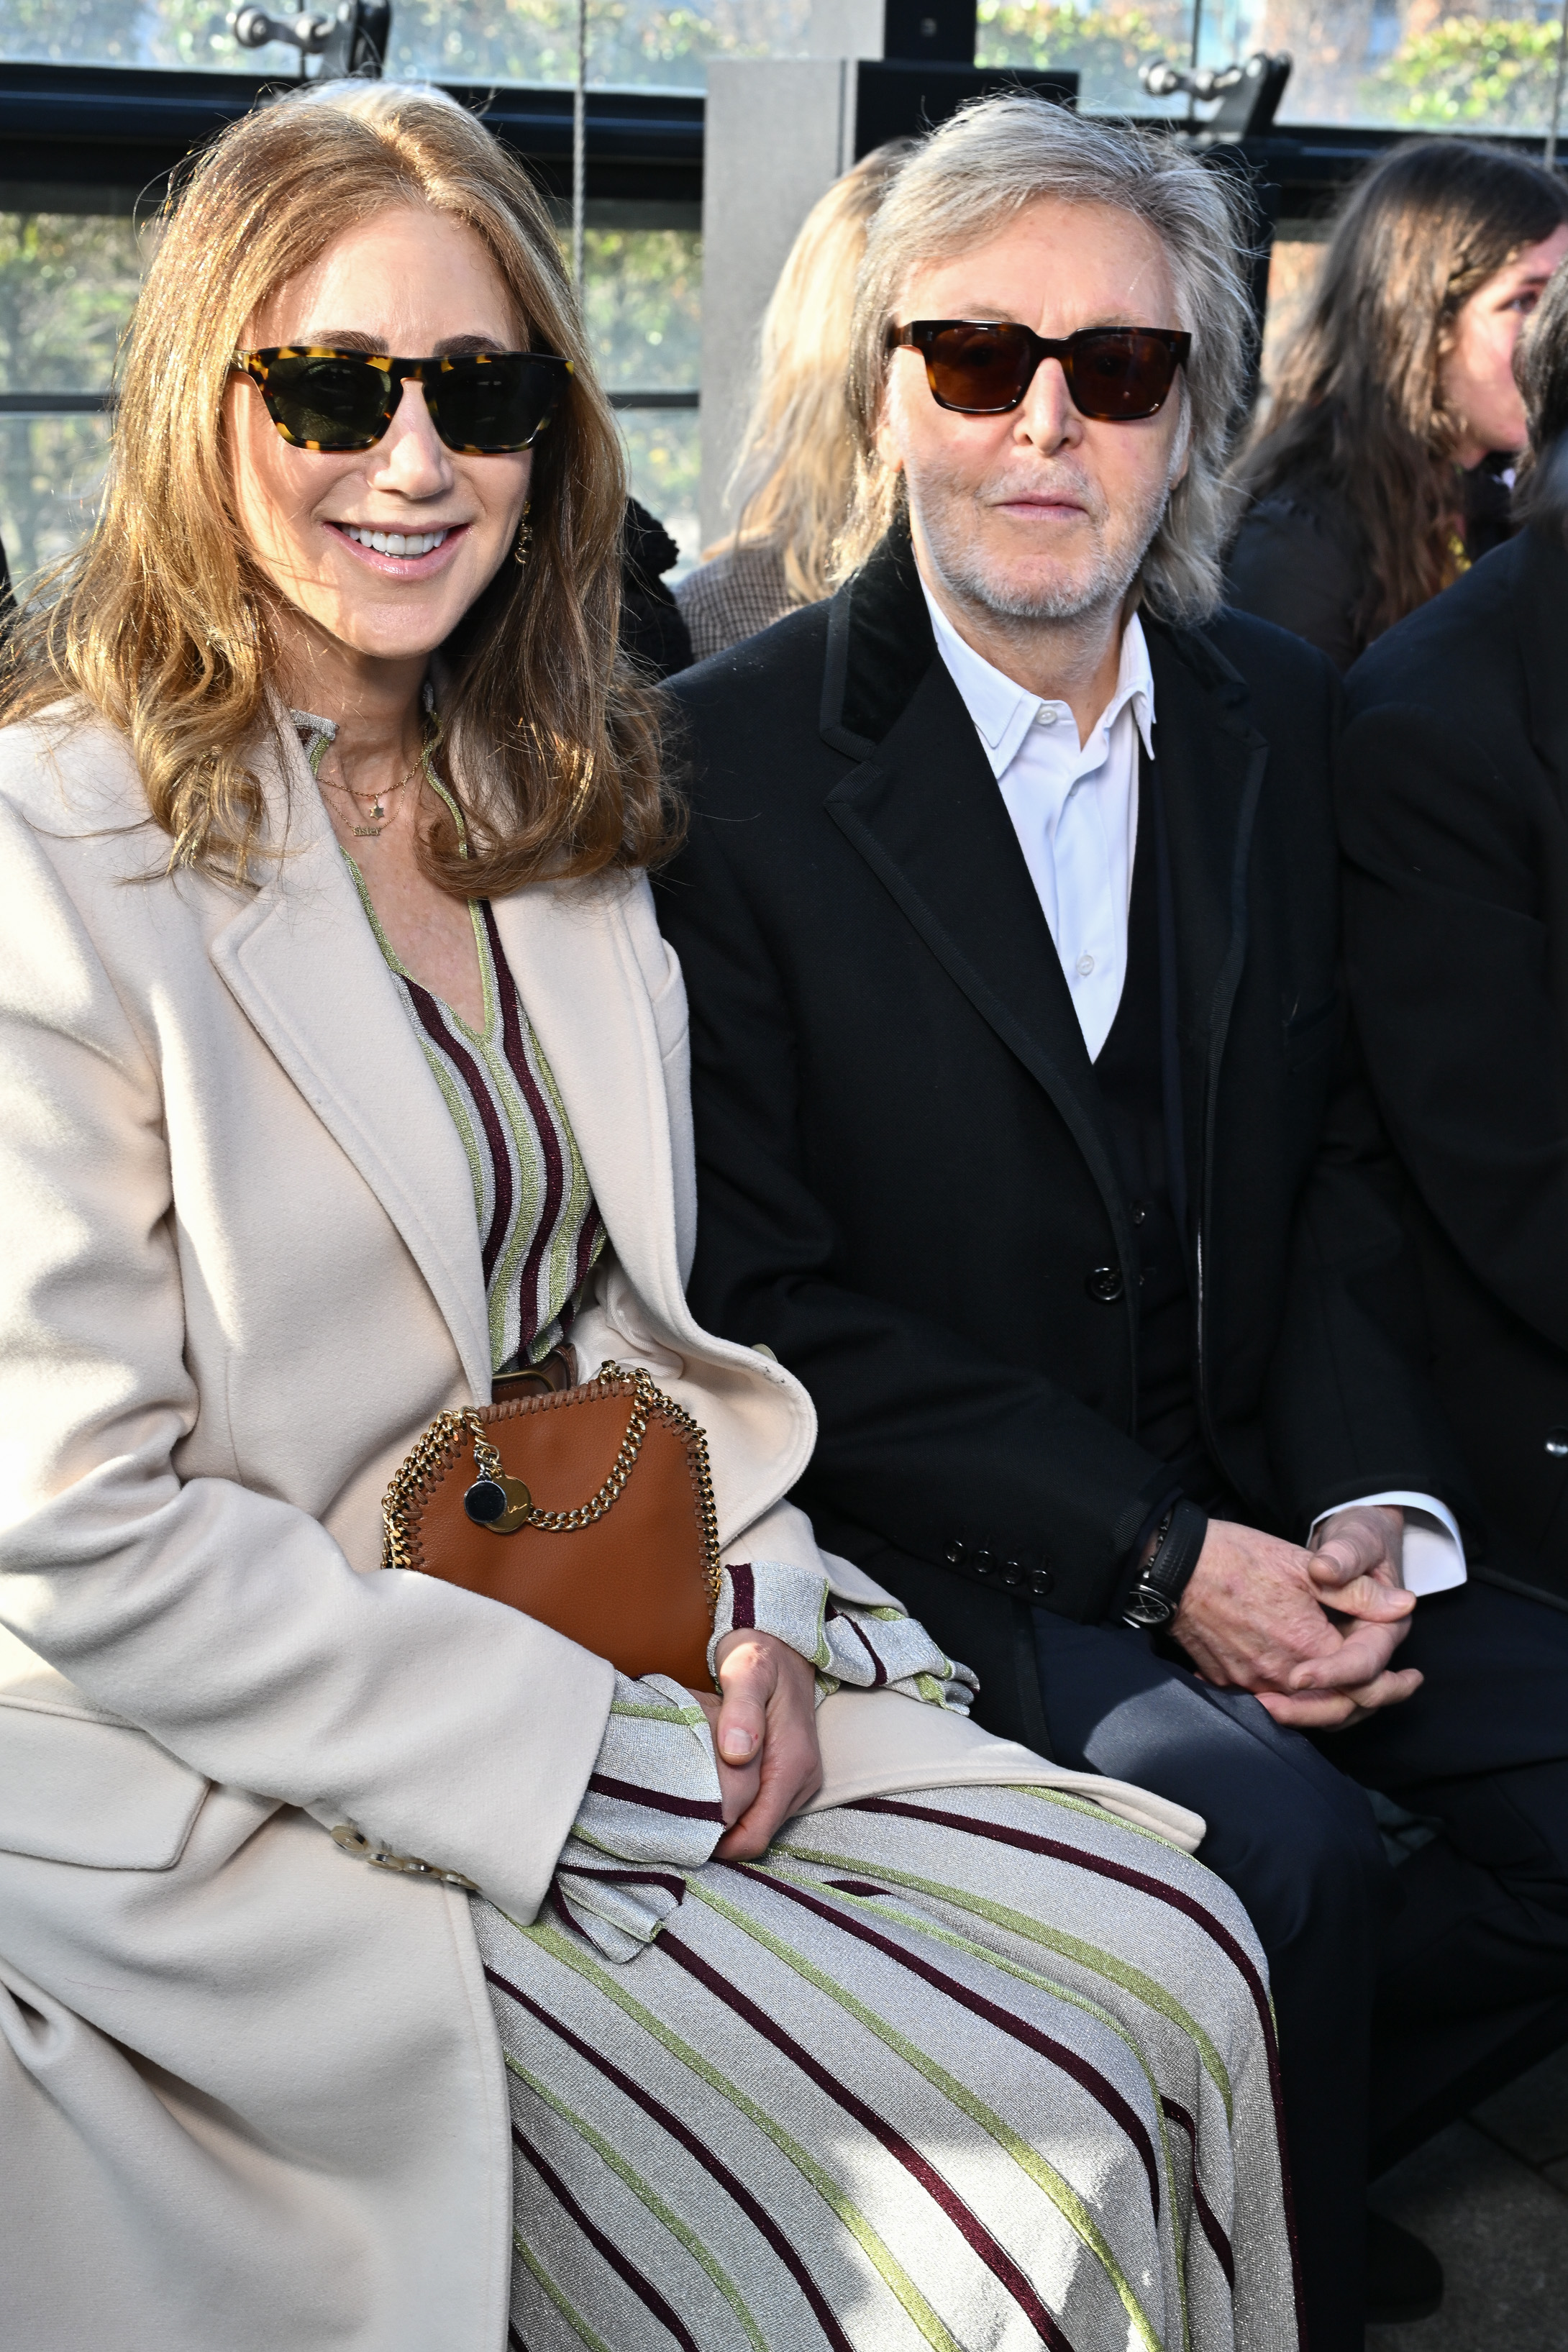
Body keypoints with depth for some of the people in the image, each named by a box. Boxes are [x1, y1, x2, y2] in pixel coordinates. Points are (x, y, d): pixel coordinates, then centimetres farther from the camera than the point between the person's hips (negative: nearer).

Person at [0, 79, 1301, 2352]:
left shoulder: (552, 800, 9)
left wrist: (734, 1595, -4)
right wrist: (575, 1756, -17)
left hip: (608, 1654, 7)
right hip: (222, 1798, -7)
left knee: (1170, 1960, -8)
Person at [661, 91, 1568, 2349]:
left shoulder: (1287, 719, 7)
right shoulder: (725, 764, -10)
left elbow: (1339, 1167, 12)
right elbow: (760, 1296, -11)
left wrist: (1380, 1504, -6)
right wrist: (1160, 1559, -16)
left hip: (1264, 1505, 6)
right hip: (937, 1547, -5)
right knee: (1271, 1832, -28)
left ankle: (1247, 2159, 11)